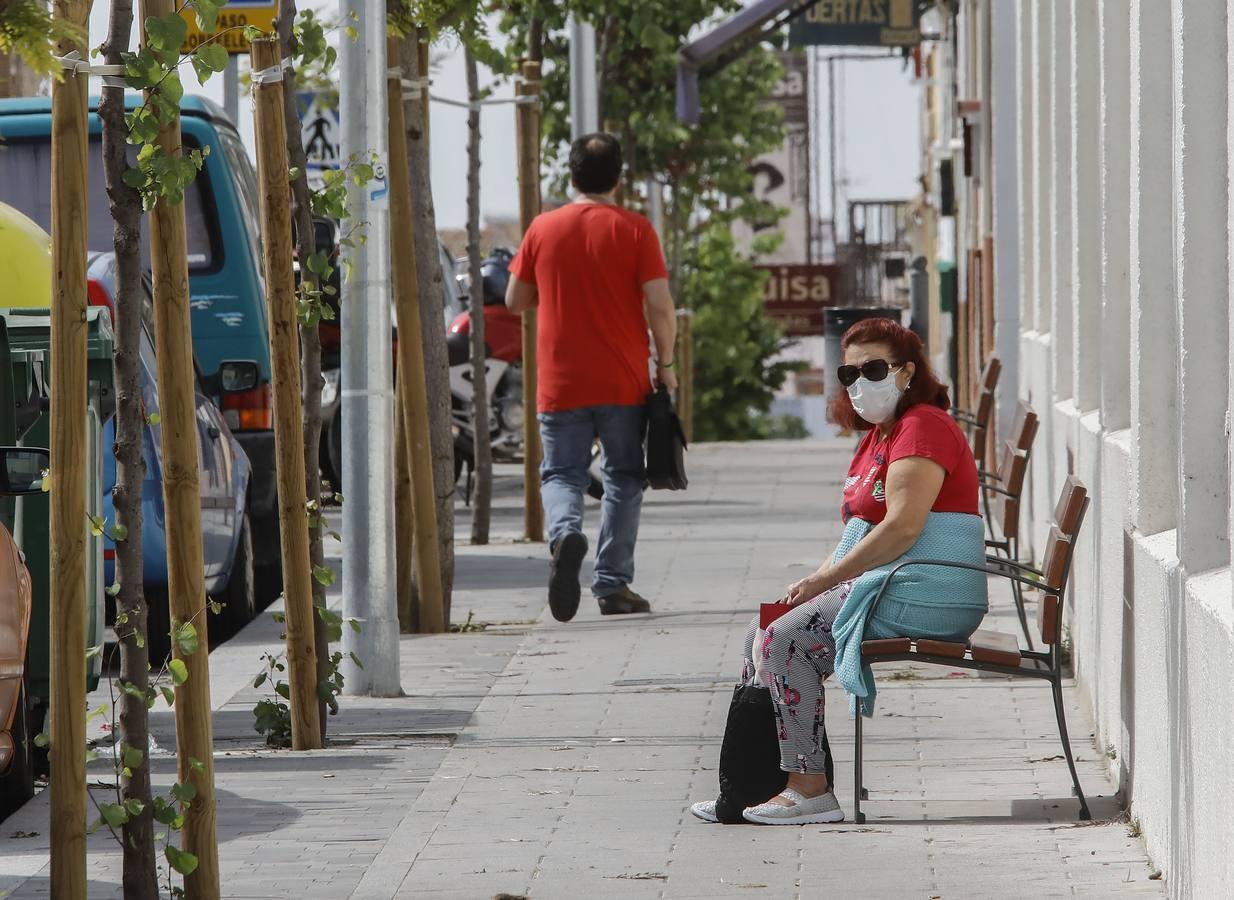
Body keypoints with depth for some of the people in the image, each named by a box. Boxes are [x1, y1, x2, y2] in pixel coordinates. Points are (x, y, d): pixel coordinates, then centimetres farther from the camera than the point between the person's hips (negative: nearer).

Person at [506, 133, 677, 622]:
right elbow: (659, 306, -10)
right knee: (623, 477, 11)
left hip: (560, 384, 1)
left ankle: (565, 532, -24)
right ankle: (613, 584, 8)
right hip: (624, 382, -1)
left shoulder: (543, 228, 2)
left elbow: (515, 300, 11)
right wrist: (666, 363, 3)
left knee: (561, 473, 8)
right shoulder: (634, 230, -5)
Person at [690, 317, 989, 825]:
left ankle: (811, 792, -19)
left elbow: (902, 527, -22)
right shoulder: (878, 434, 22)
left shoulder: (922, 427, -11)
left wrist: (821, 581, -17)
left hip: (925, 593, -11)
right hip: (883, 585, 11)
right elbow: (861, 537, 22)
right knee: (763, 635, 7)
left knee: (787, 640, -19)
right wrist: (813, 585, 4)